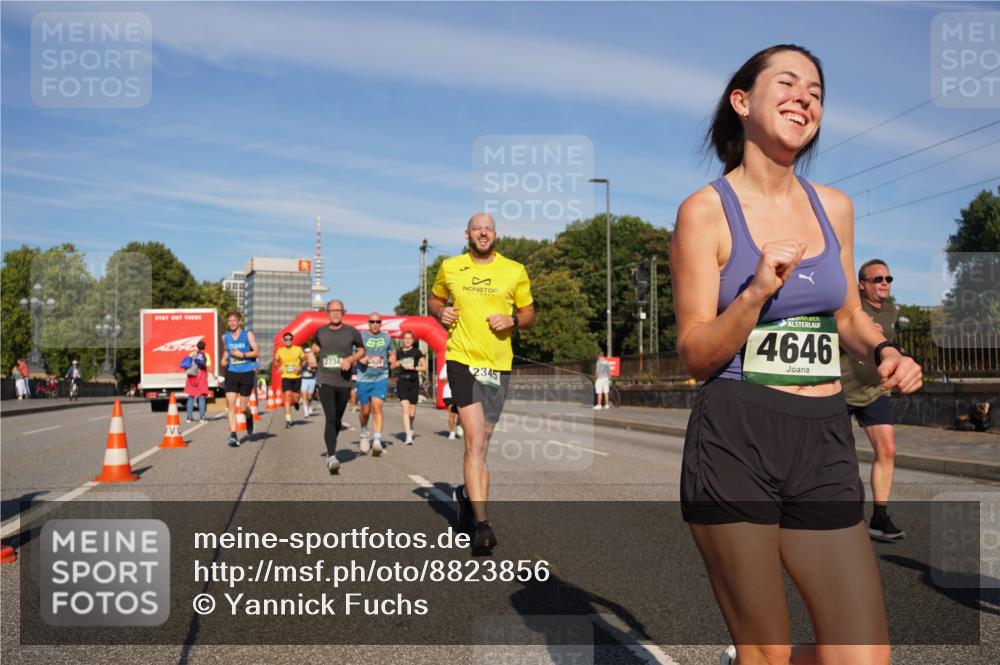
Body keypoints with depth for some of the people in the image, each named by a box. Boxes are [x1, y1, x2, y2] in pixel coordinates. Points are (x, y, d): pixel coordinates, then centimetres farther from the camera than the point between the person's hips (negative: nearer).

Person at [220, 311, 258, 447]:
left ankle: (249, 418, 39)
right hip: (231, 373, 2)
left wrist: (242, 355, -16)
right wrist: (224, 360, 6)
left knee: (243, 408, 3)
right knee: (230, 404, -12)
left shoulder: (248, 335, -2)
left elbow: (257, 352, -4)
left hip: (246, 373, -2)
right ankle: (233, 435, -13)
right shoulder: (225, 337, 8)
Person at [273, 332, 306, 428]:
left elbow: (304, 360, 6)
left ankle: (296, 402, 43)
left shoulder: (298, 349, -1)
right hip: (285, 377, 0)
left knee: (295, 398, 2)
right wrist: (278, 367, -4)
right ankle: (288, 419, -10)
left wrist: (300, 367, -13)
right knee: (287, 395, -13)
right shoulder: (279, 350, 2)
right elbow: (275, 361, 16)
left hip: (297, 377, 0)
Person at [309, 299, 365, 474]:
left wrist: (350, 359, -7)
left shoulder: (352, 332, 1)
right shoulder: (321, 332, 7)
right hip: (325, 381, -1)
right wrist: (312, 357, 7)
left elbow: (361, 351, 10)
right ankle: (332, 457, -21)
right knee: (330, 418, -16)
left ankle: (330, 453, 34)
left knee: (337, 420, 13)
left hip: (344, 382, 1)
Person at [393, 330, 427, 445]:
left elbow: (424, 367, 0)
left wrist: (413, 367, -13)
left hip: (414, 382, 0)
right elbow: (392, 366, 20)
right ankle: (408, 436, -17)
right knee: (405, 409, -15)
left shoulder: (417, 352, 1)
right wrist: (396, 364, -2)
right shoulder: (399, 352, 7)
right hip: (402, 382, 0)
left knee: (412, 412, 7)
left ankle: (410, 427, 39)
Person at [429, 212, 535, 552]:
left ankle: (468, 493, 41)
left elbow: (529, 315, 12)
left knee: (481, 442, 13)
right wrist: (441, 312, 0)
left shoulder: (515, 271, 5)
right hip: (462, 359, -2)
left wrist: (512, 320, -10)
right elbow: (434, 298, 22)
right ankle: (481, 524, -15)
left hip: (498, 364, 2)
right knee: (476, 442, -14)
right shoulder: (449, 268, 6)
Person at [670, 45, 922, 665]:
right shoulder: (705, 211, -5)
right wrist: (758, 291, -22)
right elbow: (696, 353, -7)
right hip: (735, 443, -5)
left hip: (825, 446, 5)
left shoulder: (834, 206, 10)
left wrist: (884, 350, 2)